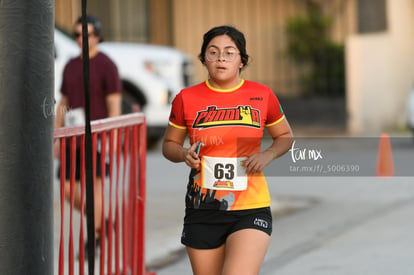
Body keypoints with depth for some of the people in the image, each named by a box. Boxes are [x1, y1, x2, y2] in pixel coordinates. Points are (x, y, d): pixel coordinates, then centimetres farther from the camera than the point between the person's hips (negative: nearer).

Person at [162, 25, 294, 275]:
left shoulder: (262, 96, 1)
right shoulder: (187, 99, 1)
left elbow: (285, 137, 15)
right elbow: (169, 144, 13)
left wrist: (267, 155, -6)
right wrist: (184, 154, -9)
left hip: (251, 209, -2)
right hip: (203, 211, 2)